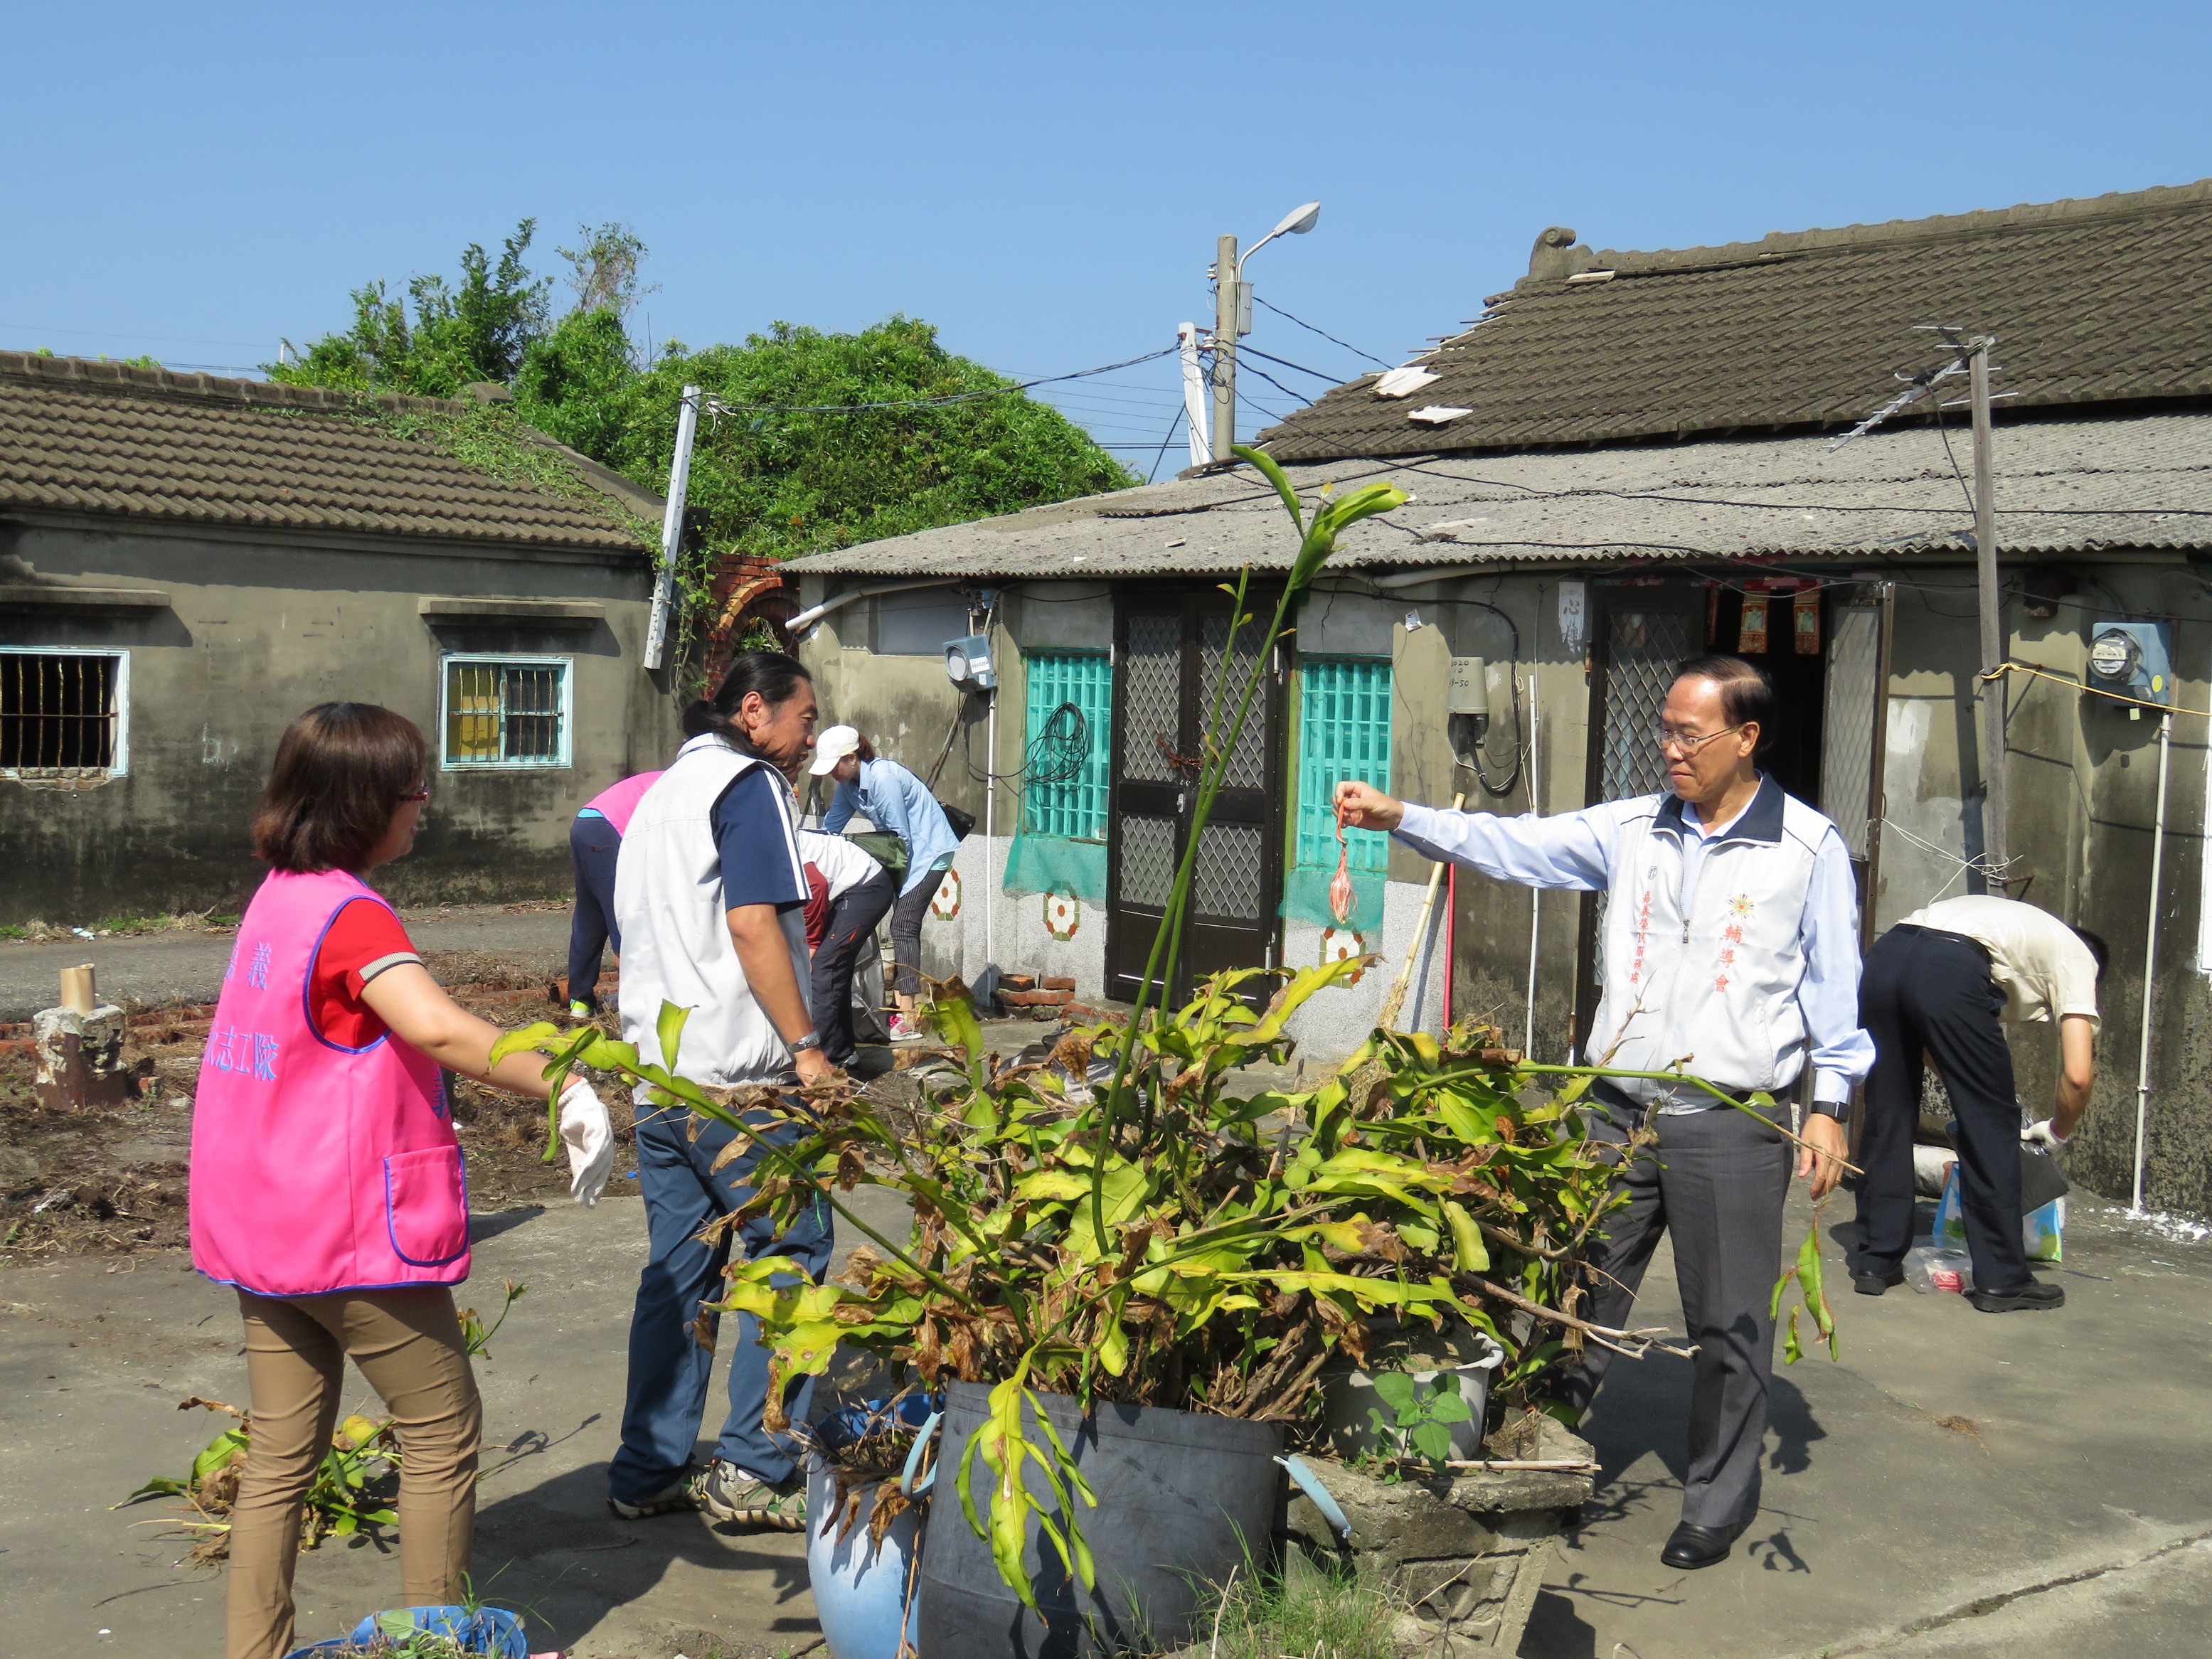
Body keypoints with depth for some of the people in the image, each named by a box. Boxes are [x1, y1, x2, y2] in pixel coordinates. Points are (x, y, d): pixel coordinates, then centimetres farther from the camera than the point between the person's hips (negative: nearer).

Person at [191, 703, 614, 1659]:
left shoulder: (277, 896, 9)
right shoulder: (351, 915, -18)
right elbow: (439, 1029, -35)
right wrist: (565, 1088, -38)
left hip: (264, 1225, 9)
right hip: (352, 1229, -9)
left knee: (283, 1447, 14)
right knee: (442, 1433, 6)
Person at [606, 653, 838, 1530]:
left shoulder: (662, 792, 20)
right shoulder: (749, 785, -7)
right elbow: (751, 923, -17)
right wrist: (807, 1046, -15)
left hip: (656, 1074, 9)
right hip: (735, 1072, -8)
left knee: (676, 1269, 13)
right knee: (788, 1256, 1)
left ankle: (649, 1469, 16)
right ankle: (754, 1471, 2)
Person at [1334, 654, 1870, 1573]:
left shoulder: (1808, 847, -1)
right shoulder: (1632, 829, 8)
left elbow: (1834, 982, 2)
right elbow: (1515, 845, 3)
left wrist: (1829, 1103, -1)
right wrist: (1398, 816, -7)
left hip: (1730, 1125, -3)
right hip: (1619, 1109, 4)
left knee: (1727, 1324, 7)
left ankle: (1718, 1504, 23)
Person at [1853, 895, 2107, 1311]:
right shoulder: (2078, 958, 24)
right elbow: (2078, 1075, 12)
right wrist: (2057, 1132, 29)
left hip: (1881, 957, 6)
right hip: (1952, 974, -6)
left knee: (1887, 1119, 18)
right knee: (1991, 1132, 9)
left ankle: (1876, 1262, 23)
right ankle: (2002, 1281, 15)